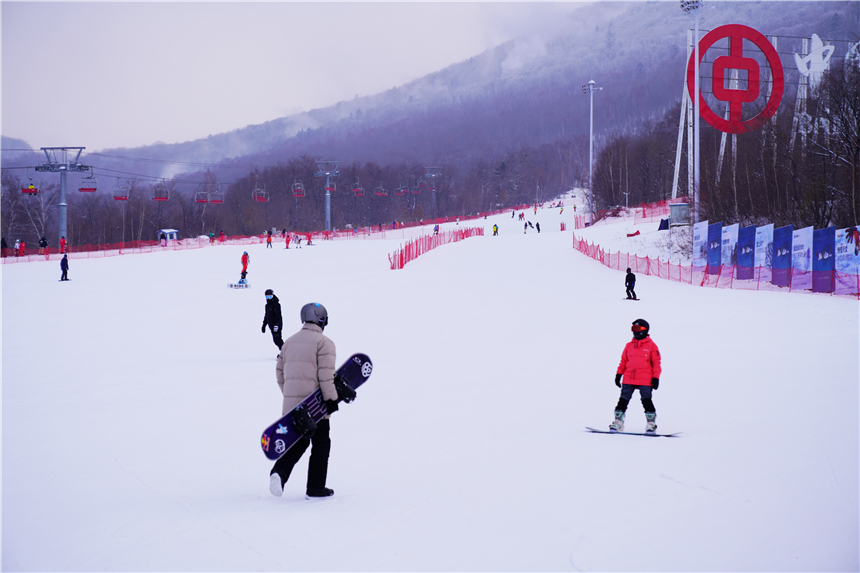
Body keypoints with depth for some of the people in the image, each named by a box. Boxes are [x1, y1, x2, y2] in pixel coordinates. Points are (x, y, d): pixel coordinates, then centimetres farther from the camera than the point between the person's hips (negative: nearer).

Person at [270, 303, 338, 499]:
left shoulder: (289, 342, 13)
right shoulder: (323, 342, -8)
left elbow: (280, 372, 17)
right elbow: (326, 374, -16)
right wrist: (331, 399, -13)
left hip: (291, 404, 6)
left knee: (298, 442, 16)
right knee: (320, 445, 7)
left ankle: (279, 472, -8)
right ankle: (315, 488, 10)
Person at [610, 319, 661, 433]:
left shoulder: (651, 346, 2)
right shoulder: (629, 345, 14)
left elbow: (656, 363, 2)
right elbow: (623, 361, 18)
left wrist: (655, 378, -5)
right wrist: (618, 374, 11)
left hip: (645, 380, -4)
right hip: (628, 379, 4)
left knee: (646, 401, -8)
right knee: (623, 401, 0)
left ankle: (651, 424, -1)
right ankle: (618, 422, 5)